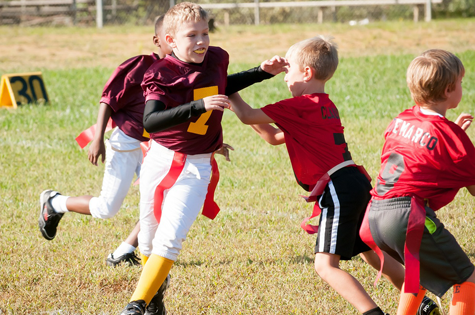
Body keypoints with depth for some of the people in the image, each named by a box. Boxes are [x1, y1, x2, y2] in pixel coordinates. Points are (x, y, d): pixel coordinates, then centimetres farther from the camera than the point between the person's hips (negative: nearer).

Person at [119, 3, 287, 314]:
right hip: (160, 160, -1)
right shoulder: (161, 74, -15)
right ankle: (156, 287, 41)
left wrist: (263, 72, 16)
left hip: (197, 167, 1)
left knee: (170, 238, -14)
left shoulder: (216, 58, -2)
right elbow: (150, 121, -32)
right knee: (149, 239, 12)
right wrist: (199, 106, -40)